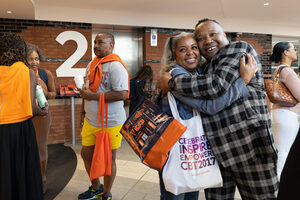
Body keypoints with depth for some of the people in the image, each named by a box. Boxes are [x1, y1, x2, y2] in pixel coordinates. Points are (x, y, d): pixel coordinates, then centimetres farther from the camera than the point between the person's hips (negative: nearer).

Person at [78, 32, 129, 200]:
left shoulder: (116, 66, -17)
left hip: (110, 122, -8)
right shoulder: (92, 64, 10)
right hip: (91, 121, 8)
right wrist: (84, 110, 19)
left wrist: (93, 96, -23)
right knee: (86, 154, 17)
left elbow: (121, 94, -28)